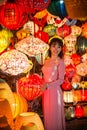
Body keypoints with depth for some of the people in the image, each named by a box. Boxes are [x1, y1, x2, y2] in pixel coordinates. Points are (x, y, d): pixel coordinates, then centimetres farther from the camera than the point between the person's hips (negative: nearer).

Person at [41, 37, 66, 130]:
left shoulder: (60, 62, -8)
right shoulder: (46, 61, 10)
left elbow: (61, 80, -12)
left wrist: (48, 86, -18)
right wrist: (43, 87, 3)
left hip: (55, 91, -6)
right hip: (46, 92, 6)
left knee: (54, 115, 3)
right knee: (47, 114, 14)